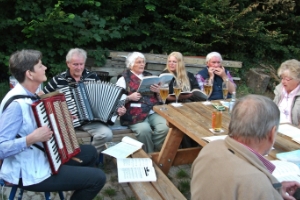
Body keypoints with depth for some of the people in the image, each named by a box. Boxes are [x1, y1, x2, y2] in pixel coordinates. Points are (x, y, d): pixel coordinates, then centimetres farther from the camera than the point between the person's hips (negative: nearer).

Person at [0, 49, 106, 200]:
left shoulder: (28, 95, 2)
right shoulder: (16, 104, -26)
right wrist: (33, 138, -34)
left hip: (42, 156, 10)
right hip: (30, 173, -10)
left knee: (90, 152, 21)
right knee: (98, 178, -10)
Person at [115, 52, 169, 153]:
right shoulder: (124, 79, 9)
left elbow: (160, 98, 23)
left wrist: (158, 92, 1)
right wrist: (129, 98, -13)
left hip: (153, 112, 4)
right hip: (136, 114, -4)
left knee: (165, 128, -24)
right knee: (144, 130, -32)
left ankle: (154, 151, -2)